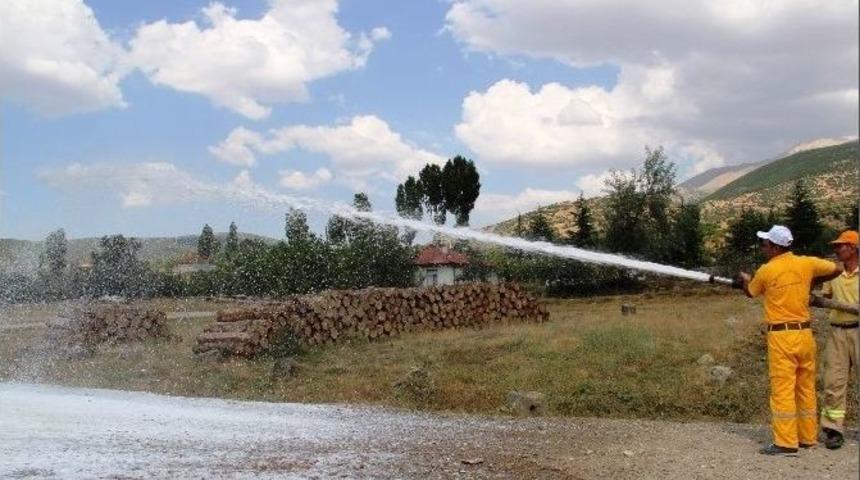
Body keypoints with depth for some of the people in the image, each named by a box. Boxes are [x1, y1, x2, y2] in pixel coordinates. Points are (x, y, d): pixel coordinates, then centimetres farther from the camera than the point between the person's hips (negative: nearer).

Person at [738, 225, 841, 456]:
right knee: (806, 388, 14)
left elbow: (750, 293, 11)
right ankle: (808, 437, 23)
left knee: (782, 390, -4)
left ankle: (786, 443, -5)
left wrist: (745, 279, 32)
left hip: (781, 336, -5)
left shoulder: (766, 271, -9)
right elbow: (836, 269, 18)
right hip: (805, 333, 5)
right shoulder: (807, 264, 1)